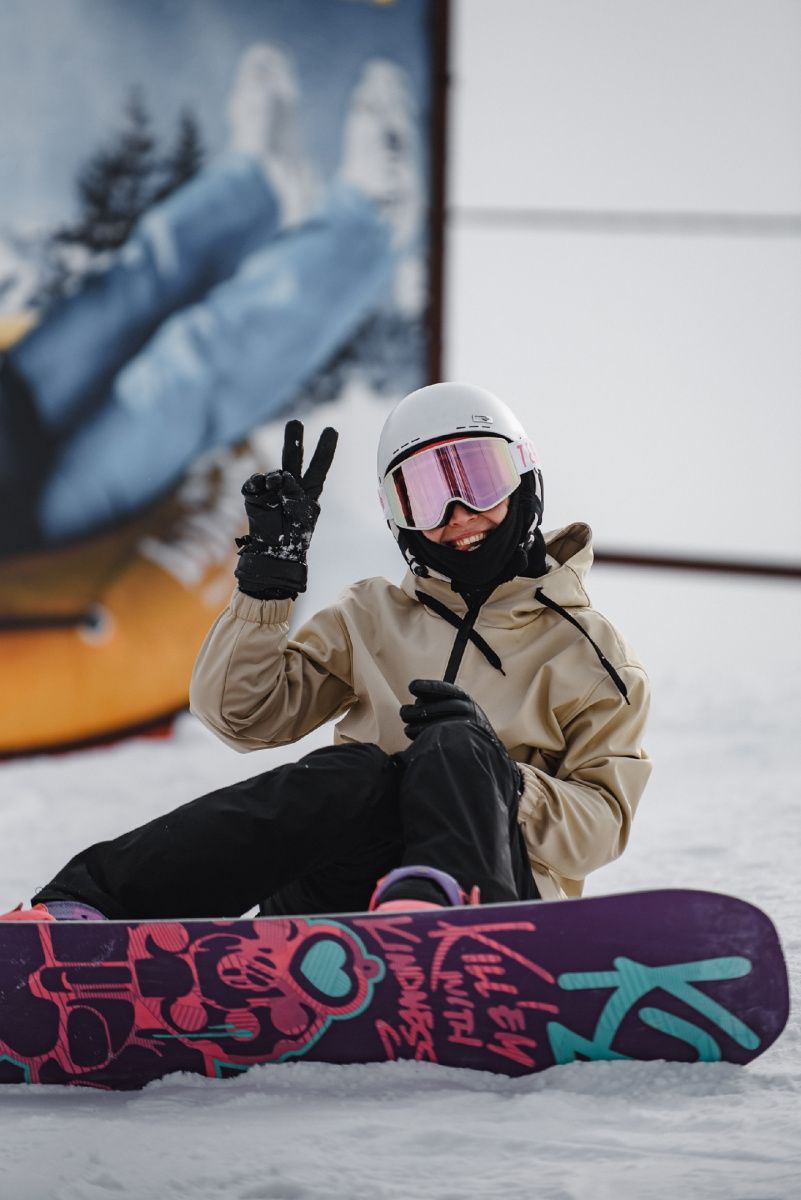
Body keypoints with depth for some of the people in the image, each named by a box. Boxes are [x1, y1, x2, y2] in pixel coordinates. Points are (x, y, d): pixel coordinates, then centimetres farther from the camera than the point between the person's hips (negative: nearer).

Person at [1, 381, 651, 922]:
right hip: (343, 894, 2)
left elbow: (600, 826, 6)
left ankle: (431, 899, -64)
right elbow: (244, 713, 16)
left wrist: (490, 772, -12)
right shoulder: (374, 617, 24)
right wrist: (268, 577, 4)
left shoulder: (592, 654, 15)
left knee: (455, 749, -30)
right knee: (356, 774, -32)